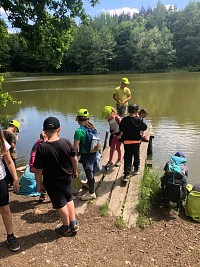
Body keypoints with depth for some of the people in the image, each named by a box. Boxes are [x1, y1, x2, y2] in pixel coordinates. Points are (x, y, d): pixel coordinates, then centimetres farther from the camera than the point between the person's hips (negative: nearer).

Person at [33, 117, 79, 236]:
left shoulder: (42, 148, -22)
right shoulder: (66, 142, -14)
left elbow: (38, 170, -17)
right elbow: (74, 160, -4)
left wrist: (39, 184, -2)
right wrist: (75, 171, 13)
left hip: (51, 182, -3)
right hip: (67, 178, 3)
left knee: (61, 204, 14)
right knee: (69, 199, 25)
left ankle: (67, 228, 34)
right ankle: (74, 224, 35)